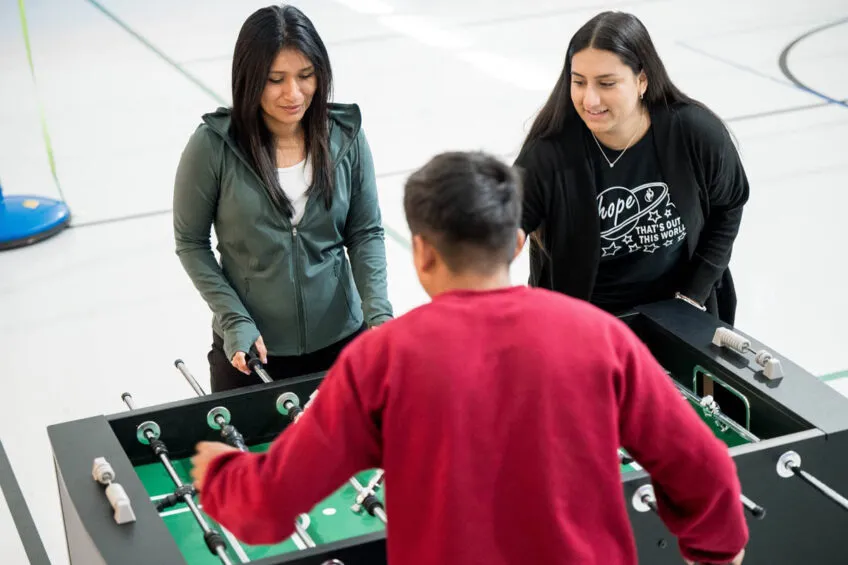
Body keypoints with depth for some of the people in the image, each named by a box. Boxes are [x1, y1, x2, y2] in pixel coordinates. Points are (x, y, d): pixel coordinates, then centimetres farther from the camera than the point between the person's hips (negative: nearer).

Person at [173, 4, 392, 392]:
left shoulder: (345, 136, -6)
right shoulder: (213, 146, -13)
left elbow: (366, 233, 1)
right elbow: (191, 242, -4)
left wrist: (379, 313, -13)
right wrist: (234, 320, -13)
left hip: (340, 341, 2)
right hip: (251, 348, -2)